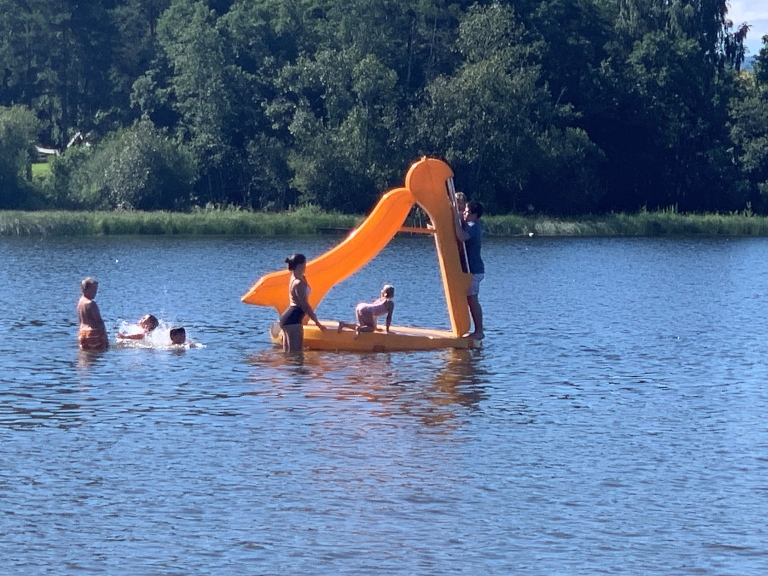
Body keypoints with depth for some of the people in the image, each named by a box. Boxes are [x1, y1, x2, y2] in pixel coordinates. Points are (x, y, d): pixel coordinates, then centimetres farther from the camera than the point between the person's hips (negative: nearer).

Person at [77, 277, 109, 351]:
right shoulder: (91, 304, -16)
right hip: (94, 333, -9)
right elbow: (99, 321, -15)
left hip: (82, 332, 9)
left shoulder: (80, 301, 10)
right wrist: (105, 336, -12)